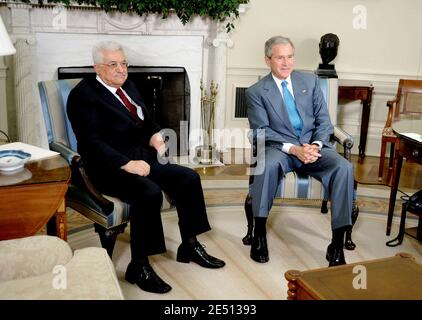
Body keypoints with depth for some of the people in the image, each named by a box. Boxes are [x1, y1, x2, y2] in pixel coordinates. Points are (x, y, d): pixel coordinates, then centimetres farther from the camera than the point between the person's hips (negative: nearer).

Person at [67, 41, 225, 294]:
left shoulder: (128, 86, 16)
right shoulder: (83, 95, -7)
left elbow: (147, 122, 25)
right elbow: (91, 142, -17)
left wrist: (154, 136, 1)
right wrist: (127, 163, -26)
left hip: (142, 158, 8)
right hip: (110, 167, -8)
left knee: (189, 178, -7)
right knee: (150, 193, -32)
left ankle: (190, 246, 7)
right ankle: (138, 266, -16)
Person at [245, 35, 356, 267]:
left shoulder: (310, 81, 13)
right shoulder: (256, 91, 3)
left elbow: (324, 121, 10)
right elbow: (261, 131, -6)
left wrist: (316, 145, -12)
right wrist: (293, 149, -20)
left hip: (313, 145, 3)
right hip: (278, 147, -2)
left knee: (344, 167, -27)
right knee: (267, 164, -38)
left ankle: (337, 245, -20)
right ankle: (259, 234, -21)